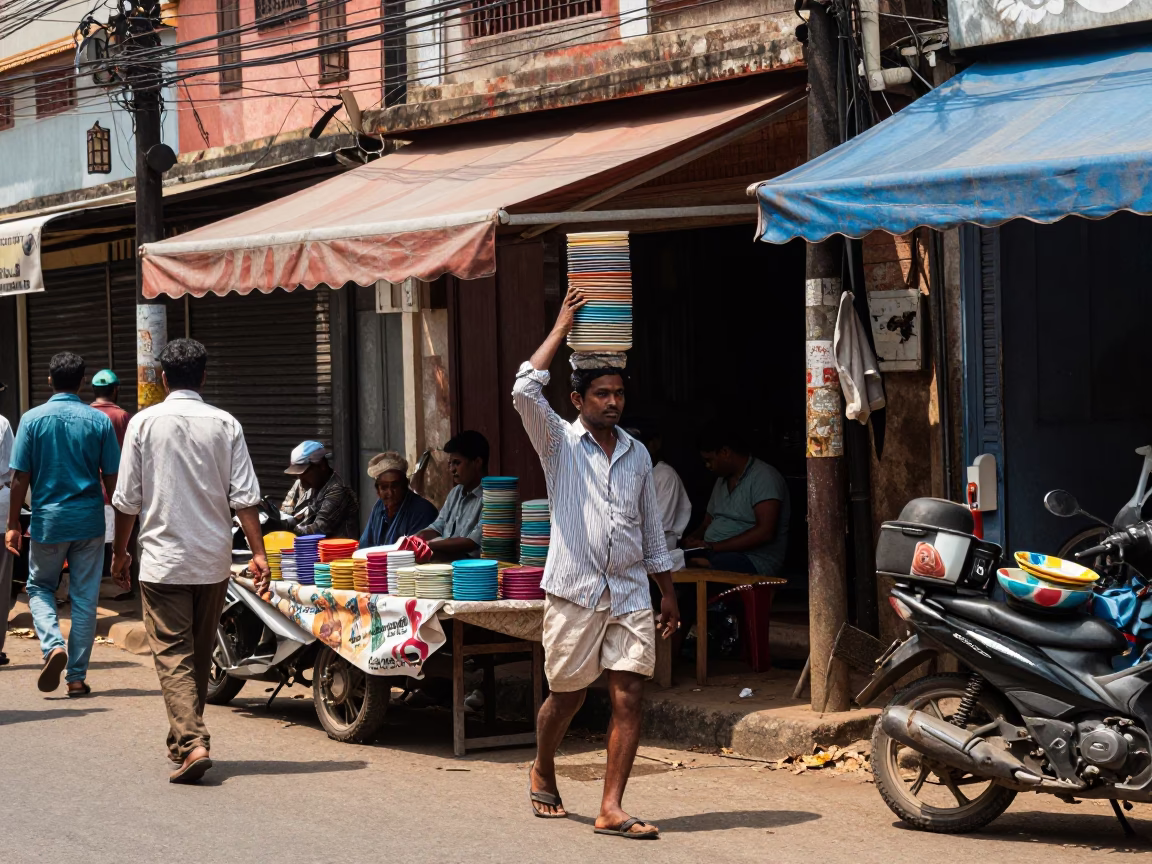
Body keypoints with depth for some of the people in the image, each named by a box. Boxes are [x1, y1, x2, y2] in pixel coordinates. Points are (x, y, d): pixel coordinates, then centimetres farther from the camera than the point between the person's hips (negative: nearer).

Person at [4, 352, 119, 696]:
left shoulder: (32, 419, -5)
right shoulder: (99, 421, -3)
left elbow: (20, 477, -5)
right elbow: (112, 479, 0)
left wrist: (13, 524, 3)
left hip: (48, 519, -1)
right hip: (89, 520, 1)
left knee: (40, 588, 17)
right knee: (85, 598, 7)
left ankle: (53, 645, -9)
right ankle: (77, 676, 9)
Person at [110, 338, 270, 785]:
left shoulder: (144, 422, -4)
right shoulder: (225, 425, -1)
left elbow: (127, 499, -2)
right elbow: (245, 496, -6)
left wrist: (120, 551, 11)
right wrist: (258, 553, -2)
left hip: (162, 559, -3)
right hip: (213, 561, 3)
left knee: (173, 655, -4)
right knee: (201, 655, 17)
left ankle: (191, 743, -20)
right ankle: (184, 738, 29)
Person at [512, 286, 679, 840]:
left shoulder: (638, 455, 14)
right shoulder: (559, 442, 2)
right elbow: (525, 391, -16)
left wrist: (668, 592, 17)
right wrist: (562, 327, -9)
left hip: (630, 593, 3)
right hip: (575, 591, -3)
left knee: (628, 698, -6)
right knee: (567, 696, 7)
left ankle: (611, 809, -5)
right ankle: (542, 772, 35)